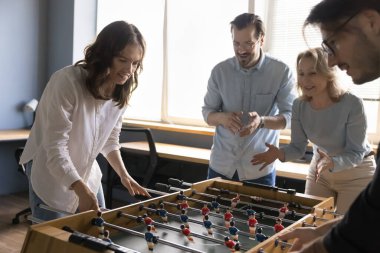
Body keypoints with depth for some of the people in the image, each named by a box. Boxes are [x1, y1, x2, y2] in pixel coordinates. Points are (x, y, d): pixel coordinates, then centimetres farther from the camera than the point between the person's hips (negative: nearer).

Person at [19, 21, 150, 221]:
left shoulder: (121, 92, -6)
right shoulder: (67, 81, -26)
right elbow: (55, 148, -28)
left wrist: (124, 175, -3)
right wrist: (82, 191, -37)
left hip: (88, 173, 6)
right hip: (50, 173, -6)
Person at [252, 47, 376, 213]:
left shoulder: (352, 104, -28)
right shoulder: (299, 105, -14)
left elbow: (356, 152, -25)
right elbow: (298, 147, -9)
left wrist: (332, 163, -45)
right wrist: (280, 154, -31)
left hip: (356, 173, -4)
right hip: (319, 170, 4)